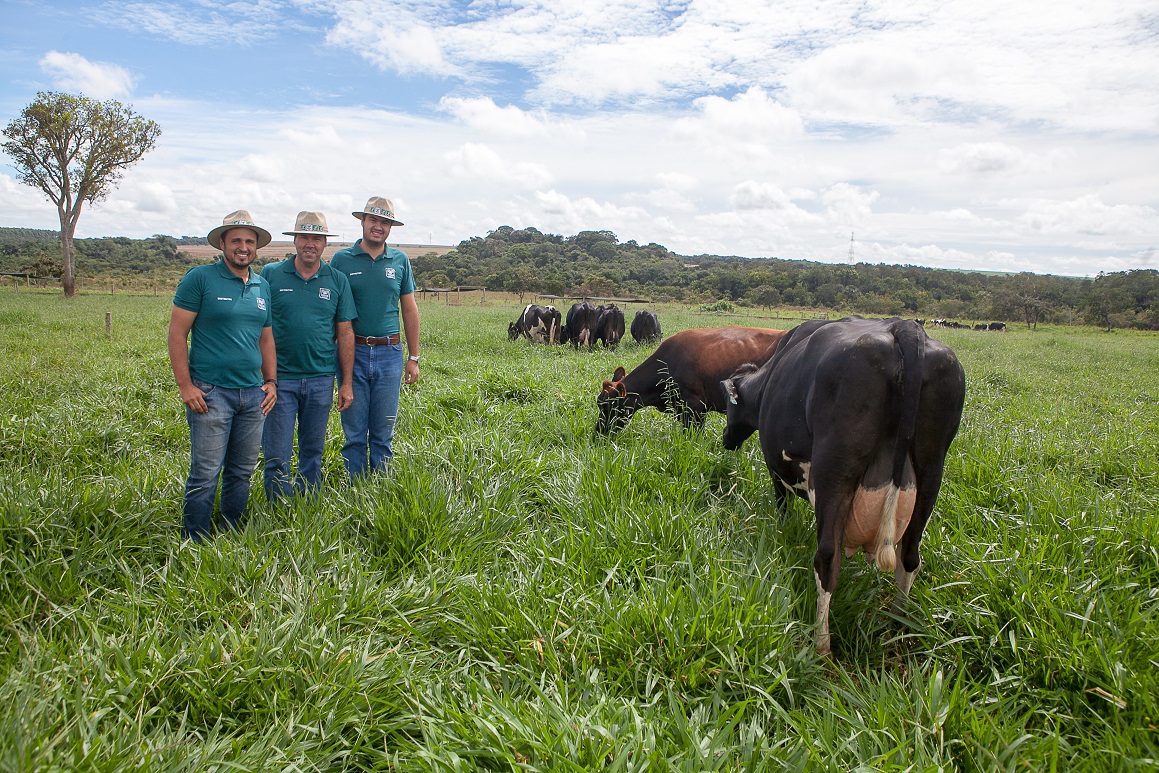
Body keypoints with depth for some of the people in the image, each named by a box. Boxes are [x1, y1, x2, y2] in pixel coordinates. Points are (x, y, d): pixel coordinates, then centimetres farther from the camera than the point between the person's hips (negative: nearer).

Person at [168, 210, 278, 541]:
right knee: (205, 475, -4)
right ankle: (195, 544, 9)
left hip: (253, 394, 6)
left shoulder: (262, 286, 14)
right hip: (210, 392, -5)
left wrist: (271, 381, 12)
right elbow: (177, 332, -6)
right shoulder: (200, 278, -4)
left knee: (242, 473, 12)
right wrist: (185, 385, -11)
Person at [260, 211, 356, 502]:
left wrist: (347, 382, 3)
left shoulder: (337, 280, 6)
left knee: (313, 451, 13)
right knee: (277, 455, 1)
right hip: (280, 379, -2)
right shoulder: (271, 275, 1)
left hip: (321, 380, 2)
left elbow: (345, 332, 6)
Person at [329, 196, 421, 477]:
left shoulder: (400, 260, 8)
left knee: (383, 434, 8)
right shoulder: (342, 259, 2)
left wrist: (413, 357, 9)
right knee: (354, 433, 4)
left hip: (389, 353, 2)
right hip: (353, 352, -1)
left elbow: (410, 310, 12)